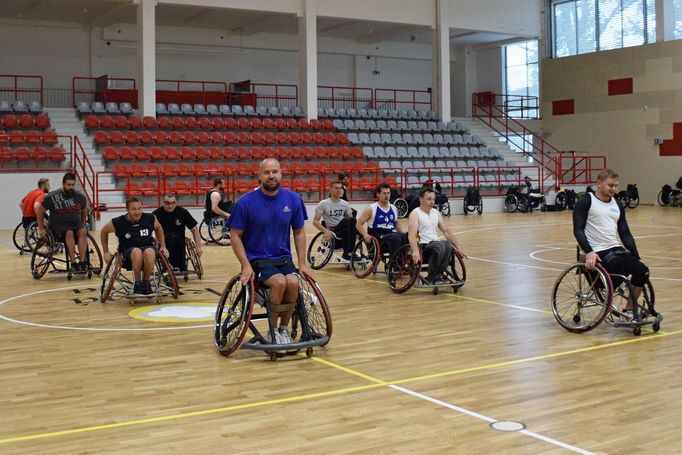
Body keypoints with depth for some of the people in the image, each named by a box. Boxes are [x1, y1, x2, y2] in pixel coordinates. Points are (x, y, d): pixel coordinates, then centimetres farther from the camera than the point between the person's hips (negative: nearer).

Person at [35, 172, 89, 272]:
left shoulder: (80, 196, 2)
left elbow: (84, 211, 22)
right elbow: (40, 211, 5)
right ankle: (73, 264, -33)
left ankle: (82, 262, -32)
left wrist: (82, 225, 20)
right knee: (69, 233, -35)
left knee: (83, 232, -31)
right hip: (58, 225, -3)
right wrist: (41, 229, 6)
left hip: (76, 224, 3)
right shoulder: (52, 197, -7)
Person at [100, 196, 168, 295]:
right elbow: (104, 232, 12)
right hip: (128, 250, -1)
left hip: (147, 247, 1)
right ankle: (137, 282, -18)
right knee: (137, 252, -39)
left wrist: (163, 246, 13)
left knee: (149, 252, -37)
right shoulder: (118, 223, -8)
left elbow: (158, 228, 19)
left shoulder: (150, 218, -3)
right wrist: (106, 252, 11)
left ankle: (146, 282, -15)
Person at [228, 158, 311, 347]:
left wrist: (302, 263, 1)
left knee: (293, 282, -27)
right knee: (279, 282, -30)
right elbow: (236, 235, -5)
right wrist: (246, 265, -15)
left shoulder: (292, 199, -1)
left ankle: (284, 328, -4)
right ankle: (273, 330, -9)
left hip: (283, 258, 3)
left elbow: (299, 232, 8)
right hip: (256, 259, -3)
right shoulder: (246, 202, -11)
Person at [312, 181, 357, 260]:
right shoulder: (323, 203, -2)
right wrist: (326, 231, -24)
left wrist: (354, 231, -12)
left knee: (352, 219, -28)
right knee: (346, 221, -32)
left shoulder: (345, 204, 9)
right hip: (331, 233, -3)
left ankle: (351, 251, -25)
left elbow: (351, 219, 12)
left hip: (343, 232, 3)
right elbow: (315, 222, -6)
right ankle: (347, 253, -28)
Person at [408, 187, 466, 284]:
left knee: (448, 244, -29)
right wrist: (415, 251, -36)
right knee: (440, 246, -36)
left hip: (436, 243, 5)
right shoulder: (415, 214, -5)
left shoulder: (436, 213, 17)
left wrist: (458, 247, 8)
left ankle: (439, 275, -22)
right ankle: (432, 277, -22)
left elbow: (446, 231, 19)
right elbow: (411, 235, -19)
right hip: (422, 246, -5)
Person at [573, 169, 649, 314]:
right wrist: (589, 252, -24)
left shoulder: (617, 206, 18)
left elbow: (625, 234, 17)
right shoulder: (585, 202, -2)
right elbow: (578, 230, -10)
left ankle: (629, 310, 3)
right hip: (597, 252, -6)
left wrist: (637, 257, 8)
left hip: (616, 248, 6)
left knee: (642, 271, -14)